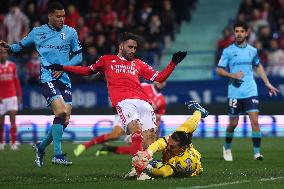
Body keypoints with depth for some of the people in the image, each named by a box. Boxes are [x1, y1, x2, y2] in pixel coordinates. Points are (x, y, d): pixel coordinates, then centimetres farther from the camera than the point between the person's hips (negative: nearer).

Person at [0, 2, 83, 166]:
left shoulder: (70, 33, 8)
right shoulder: (37, 32, 6)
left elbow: (78, 55, 11)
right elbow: (22, 46, 18)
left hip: (64, 79, 4)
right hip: (47, 78, -4)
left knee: (65, 120, -1)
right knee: (61, 111, -23)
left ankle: (41, 147, 22)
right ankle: (57, 154, -19)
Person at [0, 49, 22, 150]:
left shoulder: (12, 65, 5)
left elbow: (16, 81, 12)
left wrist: (19, 94, 10)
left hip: (12, 96, 1)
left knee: (13, 119, -8)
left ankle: (13, 143, -8)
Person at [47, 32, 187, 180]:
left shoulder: (138, 64, 30)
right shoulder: (107, 60, 26)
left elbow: (159, 77, 29)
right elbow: (88, 71, 35)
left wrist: (173, 62, 19)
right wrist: (62, 68, 32)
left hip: (143, 101, 4)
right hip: (123, 101, -4)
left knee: (150, 137, -13)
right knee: (136, 131, -27)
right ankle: (140, 171, -32)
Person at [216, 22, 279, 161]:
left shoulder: (252, 50, 7)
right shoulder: (228, 51, -2)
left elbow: (258, 66, 23)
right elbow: (219, 70, 0)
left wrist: (268, 84, 20)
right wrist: (233, 75, -16)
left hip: (250, 92, 2)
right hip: (234, 92, -2)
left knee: (255, 121, -11)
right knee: (233, 123, 6)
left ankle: (257, 152, -7)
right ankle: (227, 147, 31)